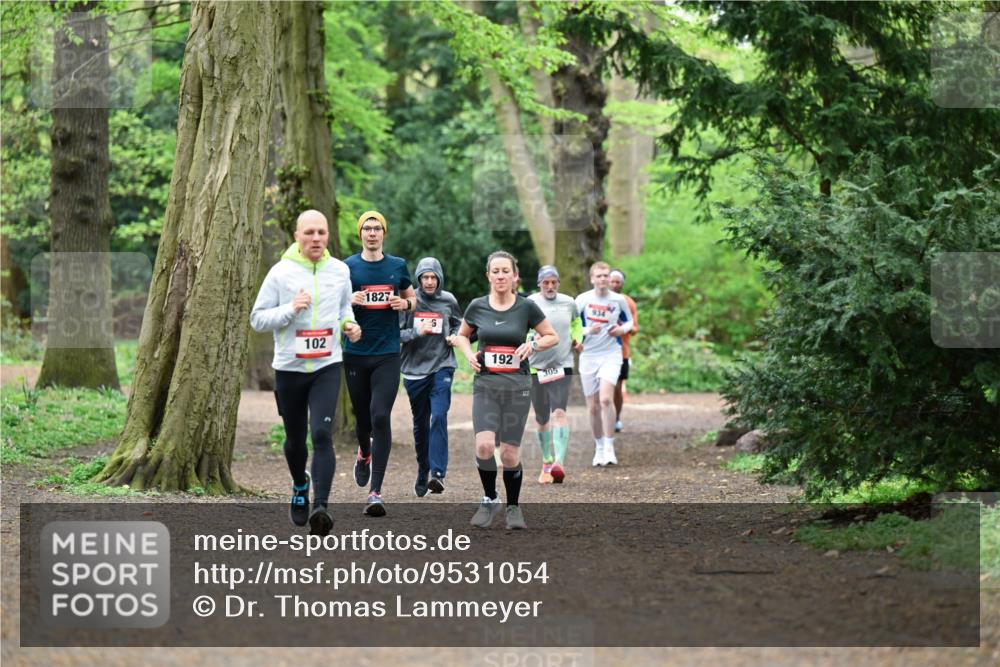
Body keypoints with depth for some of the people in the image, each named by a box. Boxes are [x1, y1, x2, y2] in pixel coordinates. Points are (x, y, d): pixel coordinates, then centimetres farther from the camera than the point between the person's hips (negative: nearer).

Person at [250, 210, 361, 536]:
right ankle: (300, 486, 43)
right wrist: (290, 309, -19)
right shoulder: (280, 273, -5)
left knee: (322, 434, -18)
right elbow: (257, 318, -3)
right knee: (295, 438, 13)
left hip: (327, 366, 0)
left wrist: (349, 324, 1)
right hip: (289, 368, 0)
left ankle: (320, 506, -24)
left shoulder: (339, 270, 4)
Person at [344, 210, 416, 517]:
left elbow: (412, 297, 20)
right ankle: (364, 454, 49)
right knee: (362, 416, 12)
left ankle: (376, 492, -15)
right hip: (356, 353, 1)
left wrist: (405, 303, -4)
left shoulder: (398, 266, 7)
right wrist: (348, 300, -18)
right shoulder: (347, 267, 2)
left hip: (387, 355, -1)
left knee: (381, 416, -14)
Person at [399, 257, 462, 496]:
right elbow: (397, 333, -4)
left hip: (442, 367, -1)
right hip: (415, 369, 1)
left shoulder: (448, 301, 3)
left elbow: (459, 324, 21)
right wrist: (418, 332, -19)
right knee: (420, 424, 10)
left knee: (439, 416, -18)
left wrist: (455, 336, 1)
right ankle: (422, 474, 26)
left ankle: (438, 473, -24)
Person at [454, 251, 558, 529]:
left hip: (517, 387, -1)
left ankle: (513, 507, 21)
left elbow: (552, 336, 7)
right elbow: (461, 335, 18)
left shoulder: (527, 307, -3)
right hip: (485, 385, 1)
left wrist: (533, 344, -12)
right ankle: (489, 500, 5)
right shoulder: (477, 307, 2)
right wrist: (469, 353, -2)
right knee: (484, 445, -17)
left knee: (510, 453, 1)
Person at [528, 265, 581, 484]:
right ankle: (547, 462, 27)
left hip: (562, 365, 0)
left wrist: (577, 337, 9)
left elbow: (576, 322, 26)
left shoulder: (569, 303, 6)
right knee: (541, 418, 10)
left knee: (559, 412, -17)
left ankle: (560, 462, -27)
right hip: (535, 367, 0)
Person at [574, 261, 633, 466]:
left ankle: (609, 447, -16)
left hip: (611, 355, -1)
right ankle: (599, 447, 22)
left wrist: (622, 329, -6)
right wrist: (587, 331, -16)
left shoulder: (618, 300, 2)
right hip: (588, 355, 1)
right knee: (593, 407, 6)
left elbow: (629, 321, 17)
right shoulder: (582, 300, -1)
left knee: (606, 398, -21)